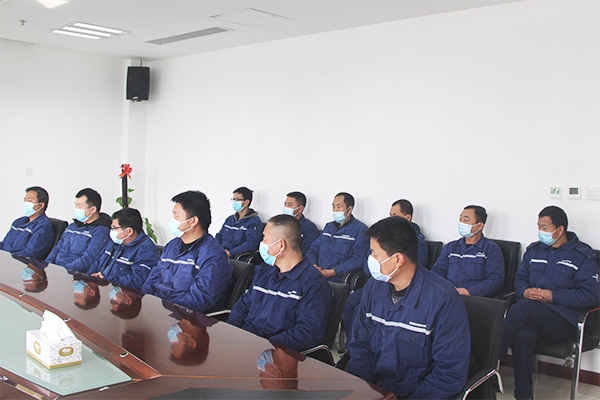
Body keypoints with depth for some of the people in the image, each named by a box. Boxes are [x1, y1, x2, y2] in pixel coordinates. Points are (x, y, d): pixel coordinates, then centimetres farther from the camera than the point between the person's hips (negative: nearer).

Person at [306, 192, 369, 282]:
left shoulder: (360, 230, -1)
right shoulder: (329, 227, 22)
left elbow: (358, 260, -13)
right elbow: (313, 249, 22)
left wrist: (331, 272, -17)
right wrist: (313, 265, -1)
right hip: (317, 276, 7)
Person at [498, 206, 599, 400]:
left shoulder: (583, 255, 5)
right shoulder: (534, 250, 20)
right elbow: (519, 279, 23)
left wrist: (554, 296, -12)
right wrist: (524, 291, -2)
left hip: (564, 319, -3)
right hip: (532, 316, 4)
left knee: (524, 306, -35)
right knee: (523, 336, -34)